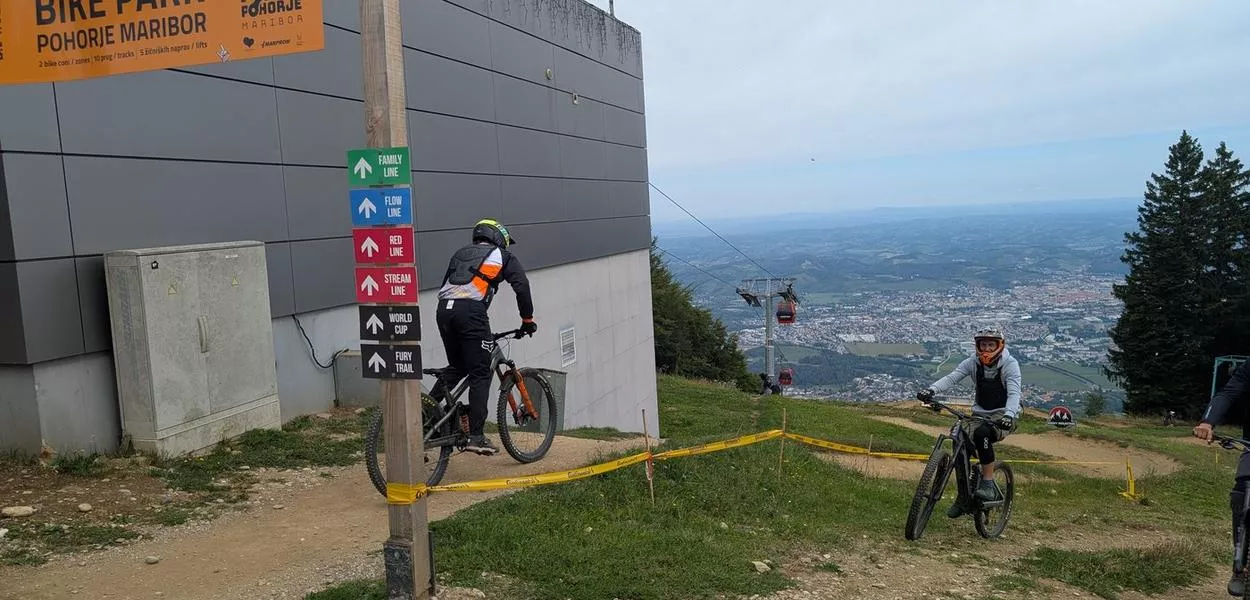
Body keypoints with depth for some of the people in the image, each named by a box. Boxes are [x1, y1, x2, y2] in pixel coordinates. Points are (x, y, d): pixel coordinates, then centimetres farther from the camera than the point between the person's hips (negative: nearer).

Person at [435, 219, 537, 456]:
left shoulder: (460, 253, 30)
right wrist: (528, 320, 14)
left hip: (444, 308, 6)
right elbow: (522, 287, 6)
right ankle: (476, 437, -4)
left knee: (456, 368, 23)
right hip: (471, 311, -6)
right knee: (480, 375, -1)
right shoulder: (502, 256, 16)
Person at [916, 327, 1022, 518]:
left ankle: (988, 484, -21)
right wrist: (931, 390, -39)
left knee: (982, 433, -35)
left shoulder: (1010, 364, -15)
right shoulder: (973, 363, -5)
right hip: (981, 413, 4)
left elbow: (1014, 393, -27)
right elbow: (952, 377, -20)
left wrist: (1008, 415, -47)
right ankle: (964, 497, 4)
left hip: (1004, 415, -4)